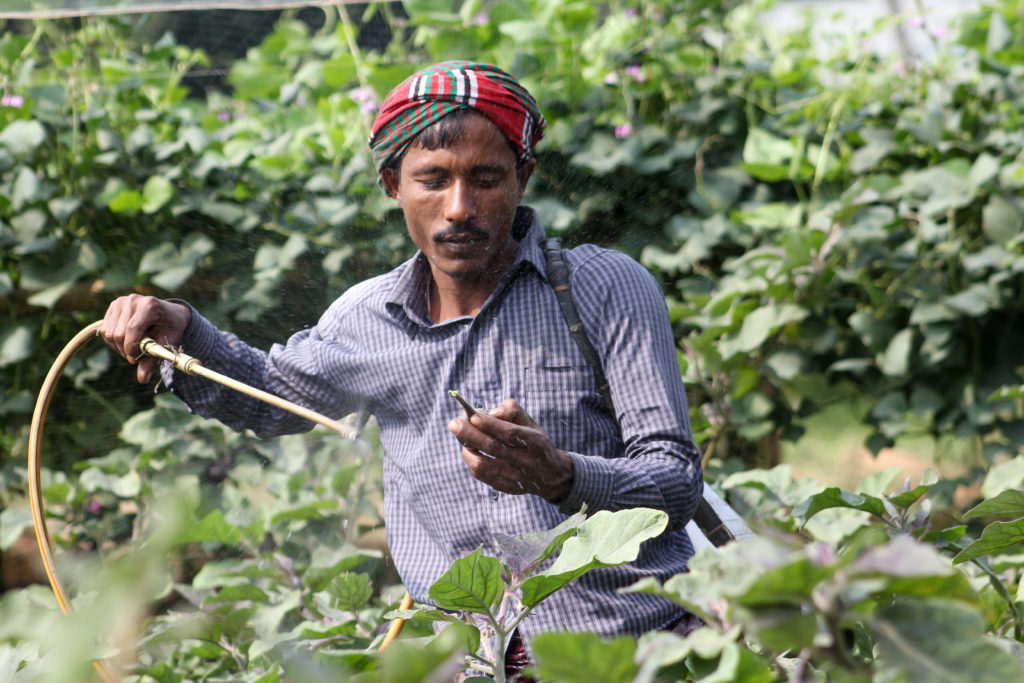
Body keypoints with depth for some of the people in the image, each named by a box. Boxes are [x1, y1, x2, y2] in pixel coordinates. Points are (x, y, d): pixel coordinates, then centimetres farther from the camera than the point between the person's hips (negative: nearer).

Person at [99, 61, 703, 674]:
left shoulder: (610, 288, 0)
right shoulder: (367, 319, 11)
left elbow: (680, 485, -4)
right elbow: (266, 397, 33)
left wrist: (561, 477, -23)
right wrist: (181, 329, 14)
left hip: (632, 648, -3)